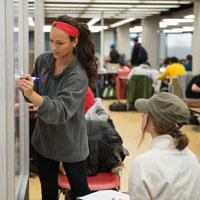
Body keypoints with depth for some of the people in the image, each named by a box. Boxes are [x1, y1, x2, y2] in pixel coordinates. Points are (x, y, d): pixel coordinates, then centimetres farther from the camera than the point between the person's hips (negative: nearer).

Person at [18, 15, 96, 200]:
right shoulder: (43, 60, -5)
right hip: (44, 140, 5)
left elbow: (61, 111, -34)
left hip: (70, 144, -5)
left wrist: (32, 95, -49)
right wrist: (26, 86, -12)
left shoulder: (78, 75, -23)